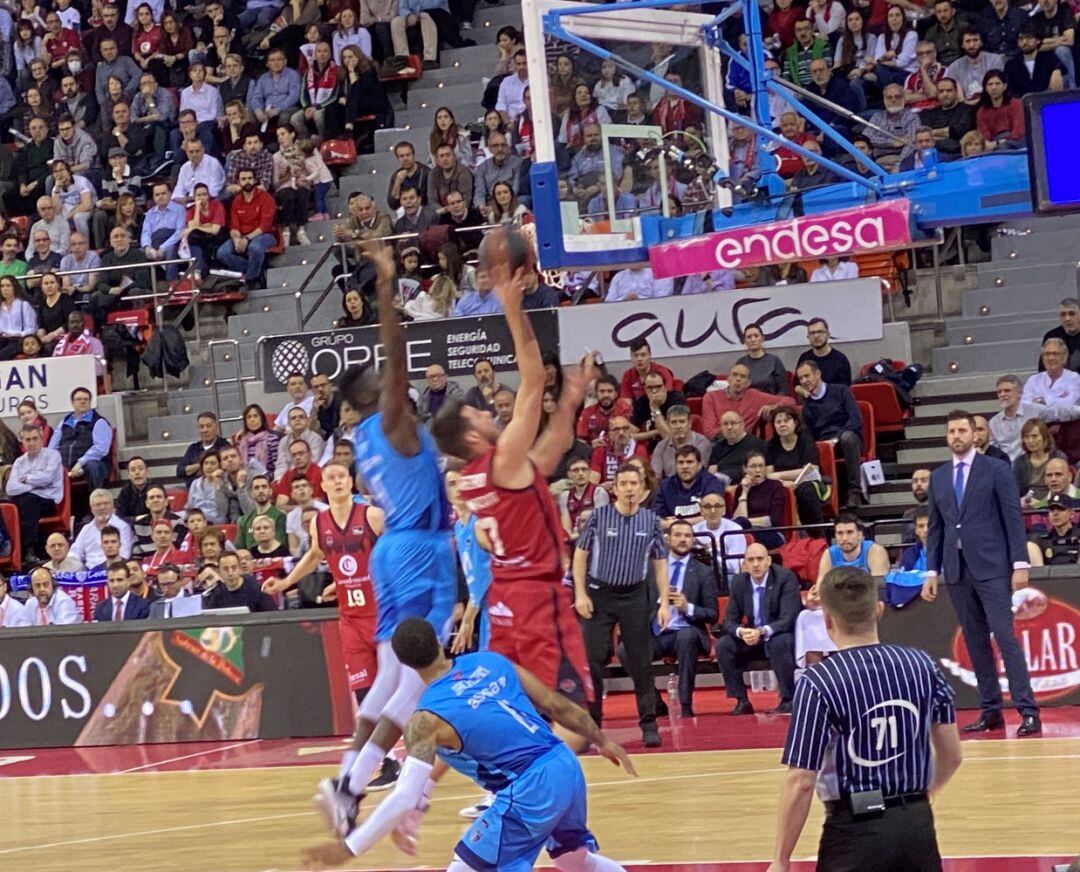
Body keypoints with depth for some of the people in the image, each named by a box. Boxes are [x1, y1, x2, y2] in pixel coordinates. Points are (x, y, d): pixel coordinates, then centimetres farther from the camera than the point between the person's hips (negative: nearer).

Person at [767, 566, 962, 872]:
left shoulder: (818, 683, -12)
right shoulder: (921, 664, 1)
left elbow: (800, 783, -13)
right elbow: (952, 755, 9)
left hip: (856, 829, -4)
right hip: (917, 824, 4)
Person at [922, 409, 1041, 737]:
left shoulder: (996, 470, 0)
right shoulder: (938, 477, 14)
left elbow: (1013, 519, -3)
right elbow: (935, 527, 16)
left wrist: (1020, 564, -10)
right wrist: (932, 571, 10)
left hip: (991, 567, -5)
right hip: (957, 571, 5)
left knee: (1005, 636, -11)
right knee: (975, 642, 6)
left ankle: (1028, 711, -12)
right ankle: (990, 711, 10)